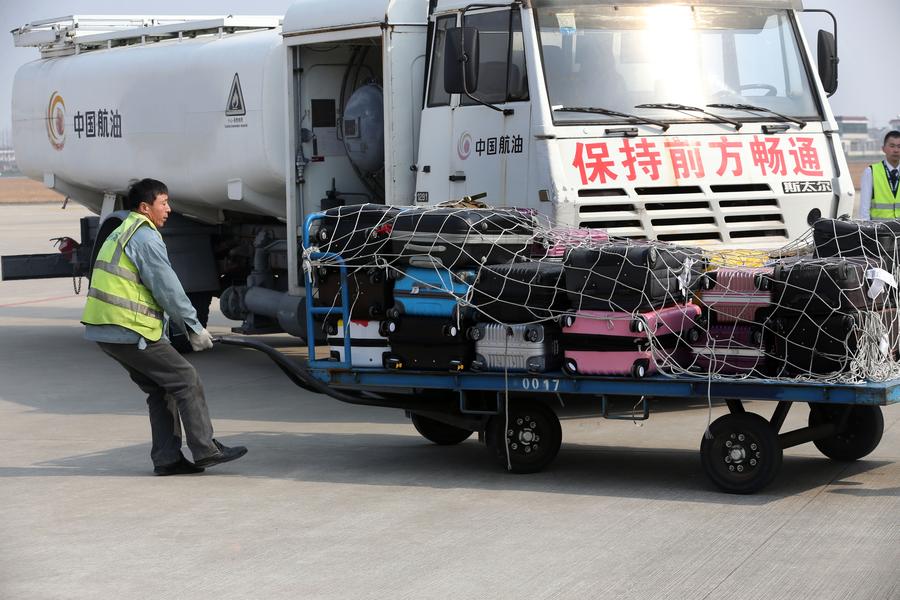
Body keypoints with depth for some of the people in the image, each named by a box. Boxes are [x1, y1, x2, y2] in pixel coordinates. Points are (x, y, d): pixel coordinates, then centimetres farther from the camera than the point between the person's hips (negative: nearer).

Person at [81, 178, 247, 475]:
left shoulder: (119, 235, 22)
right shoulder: (146, 238, -11)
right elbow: (168, 289, -13)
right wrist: (195, 328, -5)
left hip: (103, 330, 10)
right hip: (130, 331, -10)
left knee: (160, 390, 15)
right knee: (186, 379, -3)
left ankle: (167, 458, 13)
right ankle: (205, 450, -1)